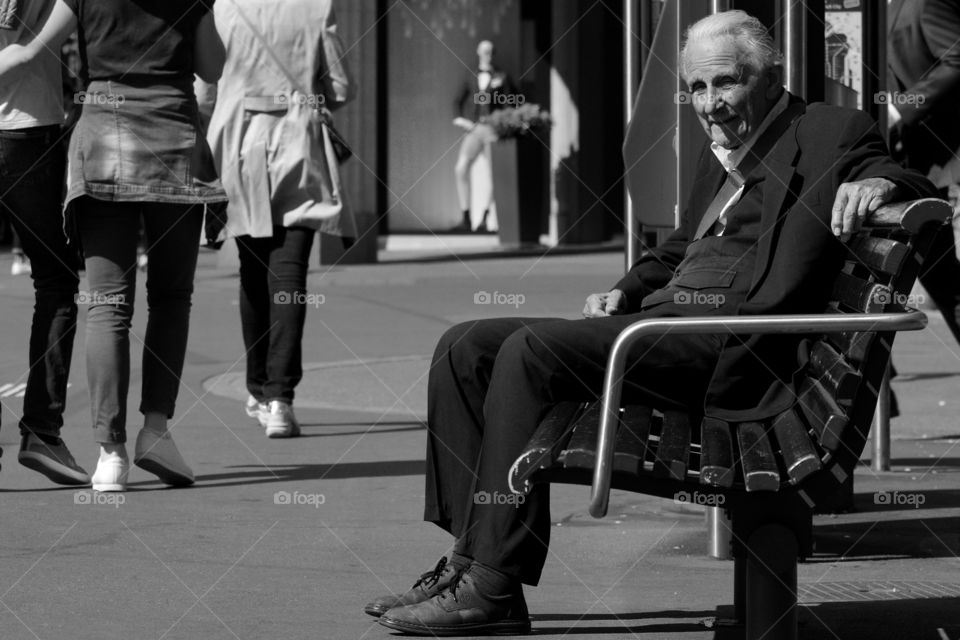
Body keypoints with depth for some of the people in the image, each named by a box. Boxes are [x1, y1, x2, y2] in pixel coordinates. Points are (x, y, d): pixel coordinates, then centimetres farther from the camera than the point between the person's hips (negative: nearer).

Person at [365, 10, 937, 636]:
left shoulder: (832, 133, 5)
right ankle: (470, 557, -4)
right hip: (663, 315, 10)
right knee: (465, 349, 0)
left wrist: (879, 180, -24)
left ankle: (494, 589, -27)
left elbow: (922, 191, -3)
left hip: (729, 345, -10)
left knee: (530, 352, -27)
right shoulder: (720, 156, 28)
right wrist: (627, 291, 16)